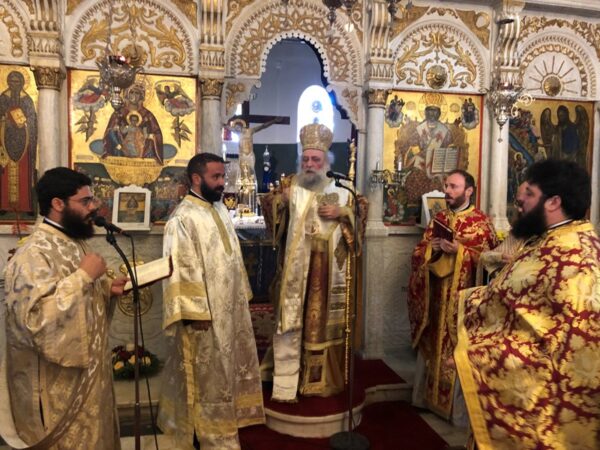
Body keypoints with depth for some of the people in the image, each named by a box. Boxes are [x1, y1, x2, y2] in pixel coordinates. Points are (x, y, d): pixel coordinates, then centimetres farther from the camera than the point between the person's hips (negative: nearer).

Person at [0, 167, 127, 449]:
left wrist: (107, 288, 0)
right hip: (60, 385, -9)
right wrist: (84, 275, -28)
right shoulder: (34, 254, -22)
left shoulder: (75, 243, 7)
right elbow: (37, 318, -33)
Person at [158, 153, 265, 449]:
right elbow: (181, 270, -21)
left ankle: (224, 417, 38)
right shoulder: (183, 218, -19)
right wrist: (196, 312, -22)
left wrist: (242, 294, 15)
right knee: (207, 374, 7)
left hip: (229, 306, 9)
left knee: (228, 367, 20)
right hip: (204, 312, -8)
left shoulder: (220, 209, 8)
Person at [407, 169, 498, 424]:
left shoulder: (480, 221, -5)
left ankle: (457, 406, 15)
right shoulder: (438, 219, 10)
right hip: (434, 295, 5)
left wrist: (460, 250, -21)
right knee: (433, 346, 13)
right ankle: (430, 396, 29)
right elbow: (418, 252, 9)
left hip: (462, 298, -5)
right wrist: (431, 248, -12)